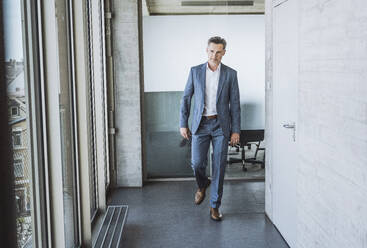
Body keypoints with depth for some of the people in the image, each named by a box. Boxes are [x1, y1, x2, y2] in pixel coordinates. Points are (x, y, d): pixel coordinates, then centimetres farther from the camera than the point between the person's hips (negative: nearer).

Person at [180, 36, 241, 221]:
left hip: (221, 125, 0)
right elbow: (186, 98, 6)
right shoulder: (195, 71, 3)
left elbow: (235, 104, 2)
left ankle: (215, 206, 13)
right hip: (200, 124, 1)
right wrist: (183, 124, 1)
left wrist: (236, 130, -2)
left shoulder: (230, 74, 1)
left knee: (219, 167, 0)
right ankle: (202, 185, 31)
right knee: (197, 163, -4)